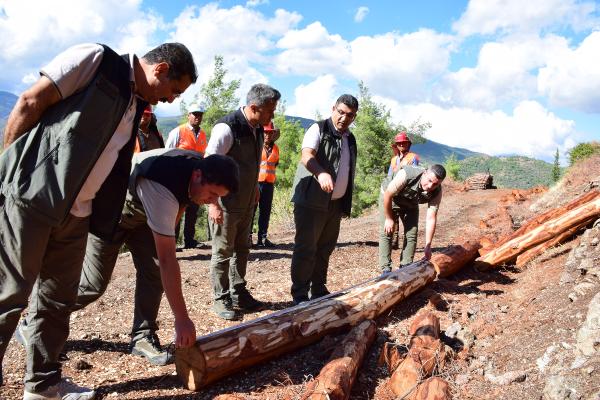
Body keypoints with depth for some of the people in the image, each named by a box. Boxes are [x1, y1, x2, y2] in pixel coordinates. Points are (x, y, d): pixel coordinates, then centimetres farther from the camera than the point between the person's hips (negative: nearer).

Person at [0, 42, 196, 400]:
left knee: (59, 300, 13)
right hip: (30, 196, -8)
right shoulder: (94, 59, -6)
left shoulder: (136, 106, 15)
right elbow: (30, 103, -9)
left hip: (76, 215, 8)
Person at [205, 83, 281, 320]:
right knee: (223, 252, 4)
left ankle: (239, 294, 29)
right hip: (225, 204, -8)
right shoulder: (227, 127, -20)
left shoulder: (257, 129, 5)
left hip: (246, 203, 8)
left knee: (241, 249, 16)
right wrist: (213, 204, -22)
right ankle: (221, 299, 17)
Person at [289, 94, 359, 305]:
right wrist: (321, 172, -46)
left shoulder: (350, 139, 16)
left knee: (325, 249, 13)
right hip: (311, 202, -7)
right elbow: (306, 156, -25)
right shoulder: (318, 129, -7)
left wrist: (346, 204, 20)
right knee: (305, 249, -5)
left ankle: (319, 291, 24)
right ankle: (300, 295, 3)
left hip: (335, 204, 7)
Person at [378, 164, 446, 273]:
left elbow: (431, 218, -25)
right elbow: (388, 195, -29)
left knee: (412, 233, -5)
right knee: (386, 232, -11)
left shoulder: (436, 192, -27)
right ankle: (386, 269, -7)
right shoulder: (407, 174, -41)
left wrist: (427, 246, -27)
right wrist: (389, 218, -19)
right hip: (389, 198, -4)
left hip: (411, 204, 4)